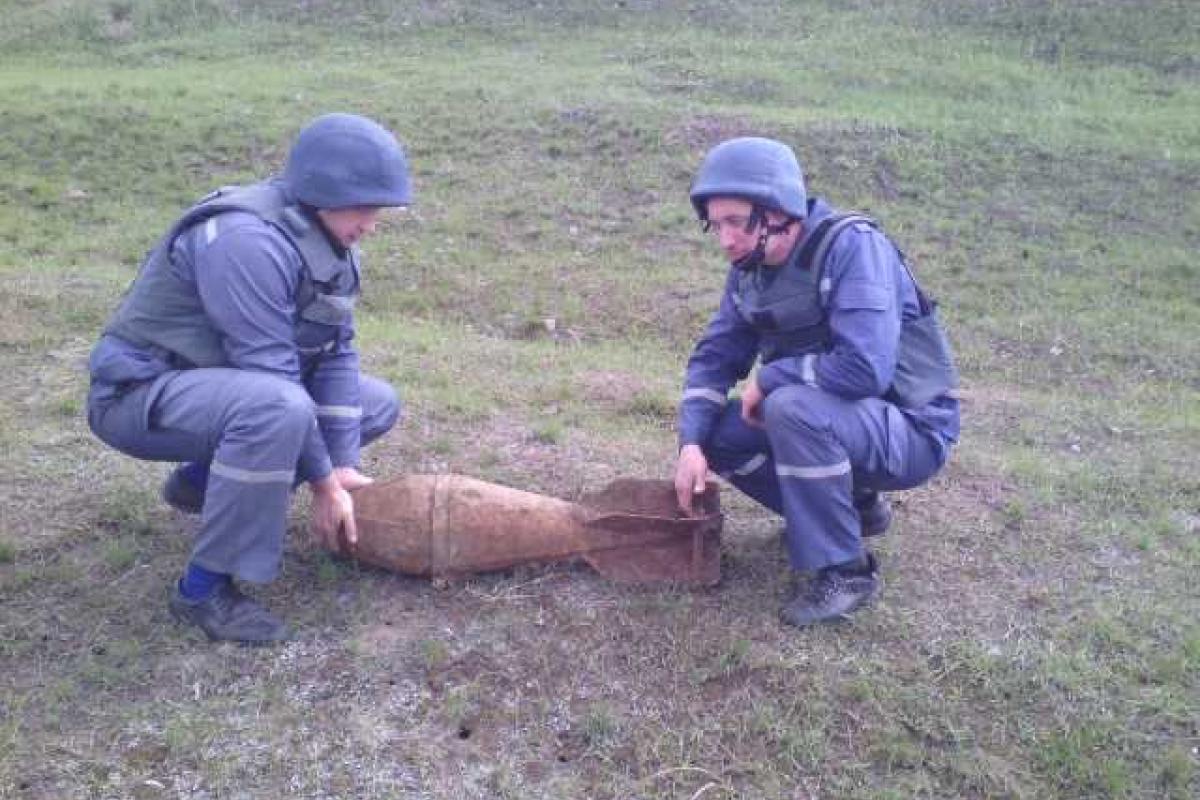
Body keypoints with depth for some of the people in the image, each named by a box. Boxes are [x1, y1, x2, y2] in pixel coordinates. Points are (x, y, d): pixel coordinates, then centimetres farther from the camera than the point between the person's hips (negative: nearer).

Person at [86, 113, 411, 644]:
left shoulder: (327, 238, 0)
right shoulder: (247, 241, -28)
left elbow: (336, 353, -3)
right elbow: (270, 372, -28)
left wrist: (343, 466, -10)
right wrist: (322, 482, -20)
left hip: (223, 384, 9)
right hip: (141, 391, -9)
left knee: (378, 404, 7)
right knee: (276, 408, -38)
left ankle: (201, 480, 14)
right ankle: (204, 587, -20)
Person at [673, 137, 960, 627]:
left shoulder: (852, 246, -24)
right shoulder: (749, 269, -1)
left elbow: (865, 368, -35)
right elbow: (715, 355, 2)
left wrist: (768, 377, -21)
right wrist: (692, 444, -14)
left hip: (911, 431, -8)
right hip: (828, 416, 8)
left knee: (792, 408, -33)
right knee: (713, 431, -3)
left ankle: (847, 570, -16)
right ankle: (855, 504, 12)